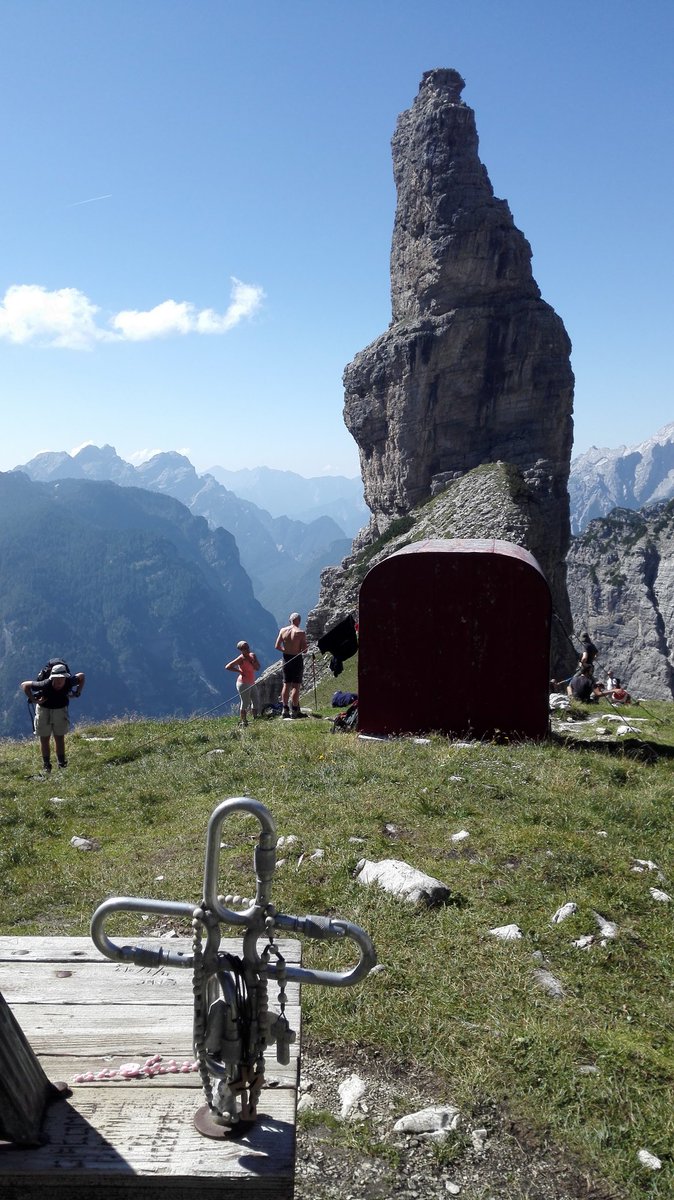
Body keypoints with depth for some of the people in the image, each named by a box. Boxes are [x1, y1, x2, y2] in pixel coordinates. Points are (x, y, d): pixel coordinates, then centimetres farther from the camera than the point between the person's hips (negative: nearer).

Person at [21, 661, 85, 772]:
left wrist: (78, 692, -10)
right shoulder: (45, 685, -34)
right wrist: (33, 700, -26)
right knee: (44, 739, 5)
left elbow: (81, 675, -4)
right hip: (44, 709, -1)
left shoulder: (69, 682, -26)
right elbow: (24, 685, -23)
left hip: (61, 709, 1)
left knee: (60, 738, 5)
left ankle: (62, 763, 15)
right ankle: (46, 765, 16)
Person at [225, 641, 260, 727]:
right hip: (244, 684, -8)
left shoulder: (251, 656, 5)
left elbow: (257, 668, 2)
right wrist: (240, 671, -18)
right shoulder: (241, 658, -15)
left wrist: (254, 660, -13)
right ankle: (244, 722, 7)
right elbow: (227, 667, -20)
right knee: (244, 704, -2)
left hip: (251, 684, 8)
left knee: (255, 702, 13)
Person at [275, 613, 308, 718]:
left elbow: (277, 646, 0)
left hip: (286, 658, 5)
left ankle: (285, 710, 15)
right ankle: (294, 711, 3)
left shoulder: (283, 630, -1)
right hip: (297, 659, -5)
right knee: (296, 686, 1)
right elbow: (304, 650, -14)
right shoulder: (301, 633, -14)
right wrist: (306, 644, 5)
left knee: (286, 685, 13)